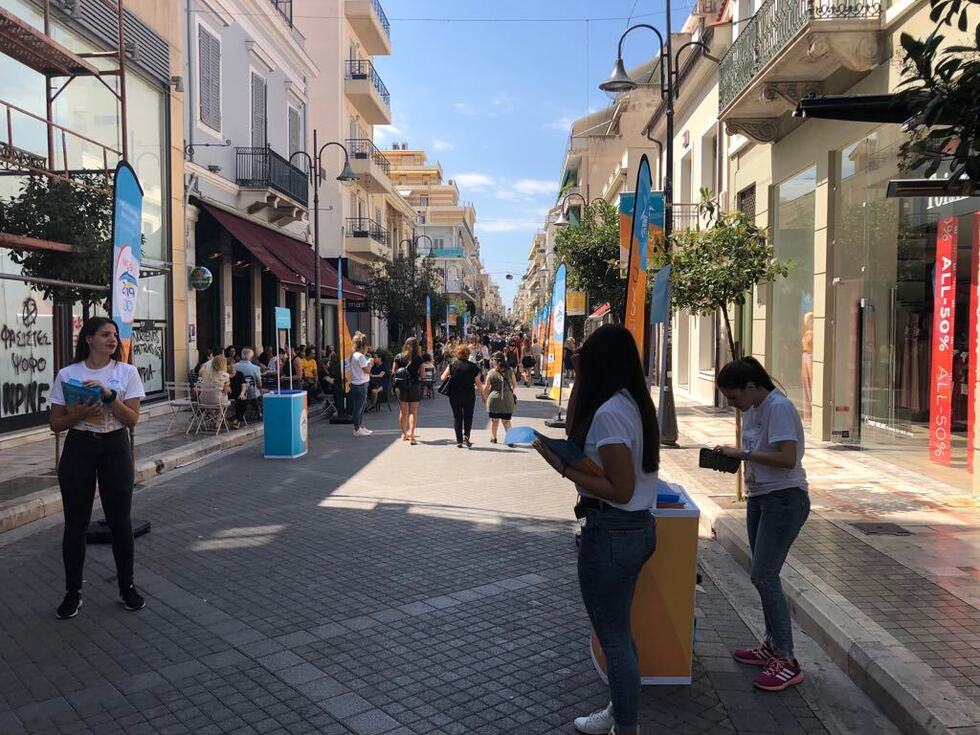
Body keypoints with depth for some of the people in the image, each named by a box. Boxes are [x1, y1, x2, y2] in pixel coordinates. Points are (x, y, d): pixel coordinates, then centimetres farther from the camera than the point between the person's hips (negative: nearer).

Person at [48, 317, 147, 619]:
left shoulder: (127, 372, -2)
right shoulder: (67, 374, -1)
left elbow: (132, 419, -7)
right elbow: (55, 423, 2)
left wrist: (109, 394, -20)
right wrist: (79, 414, -18)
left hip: (115, 448, 0)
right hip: (78, 449, 0)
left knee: (120, 520, 5)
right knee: (75, 523, 5)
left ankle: (127, 586, 21)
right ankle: (73, 592, 20)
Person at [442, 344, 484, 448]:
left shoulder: (452, 365, -4)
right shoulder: (473, 367, -4)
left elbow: (443, 378, -4)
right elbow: (478, 383, -2)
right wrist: (482, 394, 10)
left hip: (454, 395, 0)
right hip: (469, 395, 0)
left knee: (457, 417, 9)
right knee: (468, 416, 14)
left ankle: (459, 441, 8)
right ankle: (466, 436, -6)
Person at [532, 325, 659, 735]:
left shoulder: (610, 412, -23)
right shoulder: (633, 403, 6)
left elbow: (621, 489, -24)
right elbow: (575, 431, 13)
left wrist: (563, 468, -21)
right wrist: (579, 398, 5)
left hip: (611, 532, -10)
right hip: (635, 527, 10)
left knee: (613, 636, 7)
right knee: (617, 629, 24)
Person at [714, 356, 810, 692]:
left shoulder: (779, 407, -18)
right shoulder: (751, 410, 10)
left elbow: (787, 458, -25)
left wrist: (742, 454, -21)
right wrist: (732, 457, 0)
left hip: (784, 499, -9)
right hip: (759, 498, 10)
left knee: (764, 576, -11)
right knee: (764, 575, 15)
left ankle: (787, 661, -2)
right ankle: (773, 644, 29)